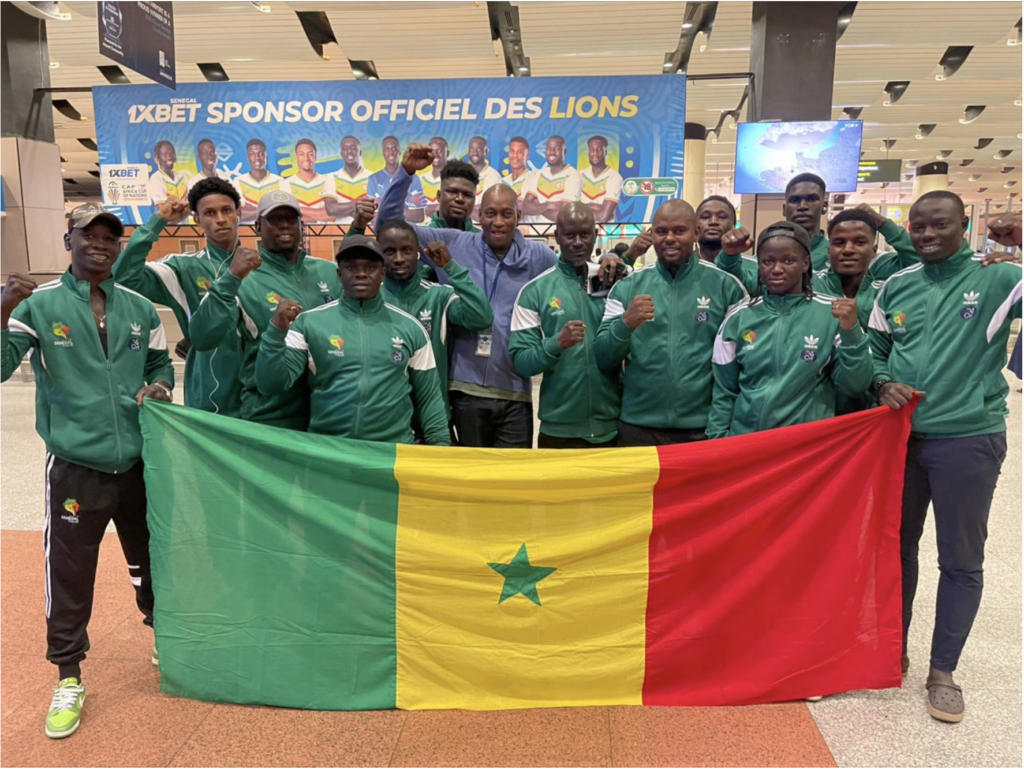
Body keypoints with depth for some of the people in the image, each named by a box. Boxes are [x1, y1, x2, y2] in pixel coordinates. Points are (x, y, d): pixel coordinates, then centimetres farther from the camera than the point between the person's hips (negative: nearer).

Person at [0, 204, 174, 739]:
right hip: (74, 469, -3)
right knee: (69, 576, 7)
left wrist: (159, 387, -7)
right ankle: (69, 679, 27)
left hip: (139, 464, 3)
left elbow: (161, 365, 15)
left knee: (152, 560, 18)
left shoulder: (139, 308, 4)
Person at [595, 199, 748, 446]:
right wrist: (625, 323, -19)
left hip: (703, 427, -1)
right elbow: (603, 359, 0)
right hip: (638, 427, 1)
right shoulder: (627, 287, 3)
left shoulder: (725, 285, -1)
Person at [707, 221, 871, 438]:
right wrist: (718, 440, -3)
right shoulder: (739, 317, -2)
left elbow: (854, 387, -7)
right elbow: (724, 392, 4)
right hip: (745, 440, 2)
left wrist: (851, 331, -18)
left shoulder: (832, 314, -7)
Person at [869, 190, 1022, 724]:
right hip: (900, 434, 4)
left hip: (968, 439, -3)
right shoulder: (896, 286, 7)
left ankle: (943, 670, 24)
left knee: (961, 560, 7)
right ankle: (892, 650, 33)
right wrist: (885, 384, -6)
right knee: (896, 546, 15)